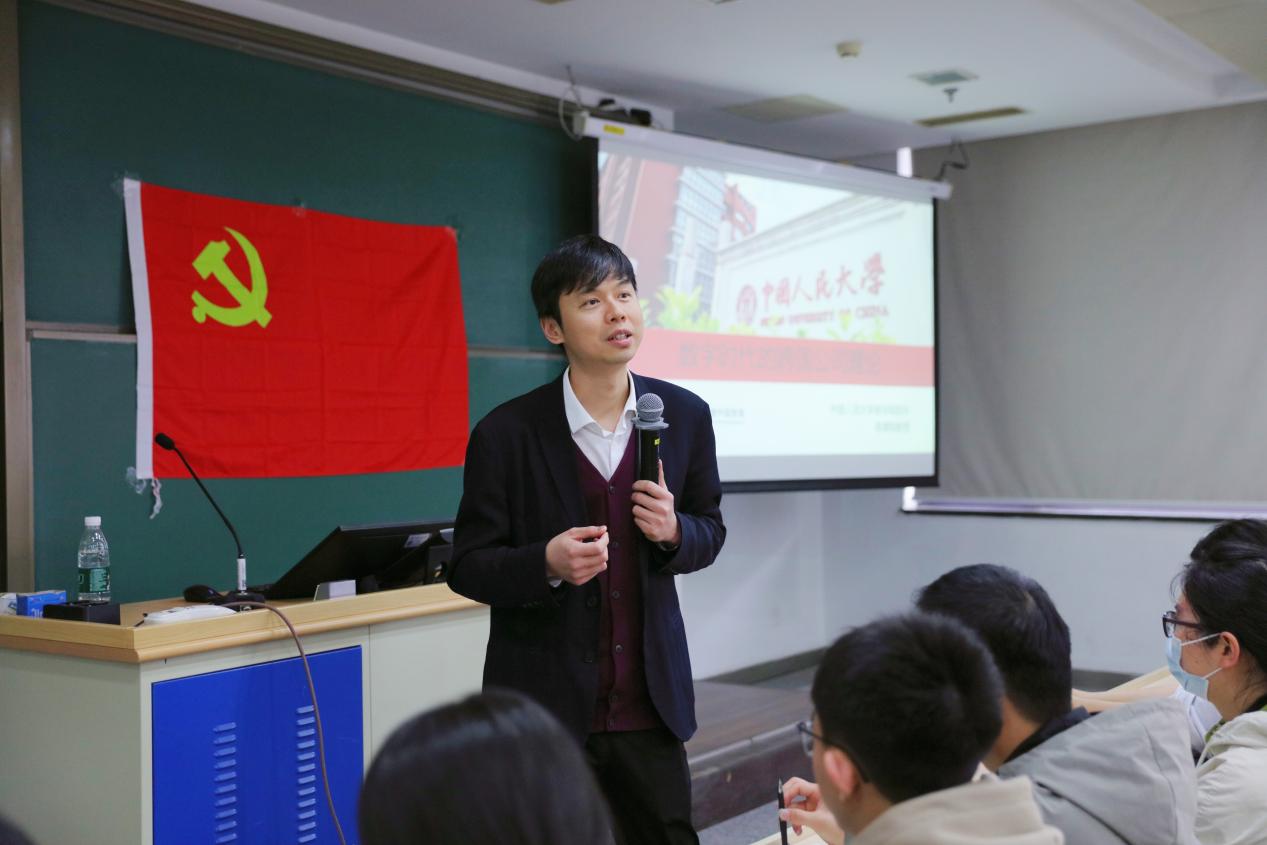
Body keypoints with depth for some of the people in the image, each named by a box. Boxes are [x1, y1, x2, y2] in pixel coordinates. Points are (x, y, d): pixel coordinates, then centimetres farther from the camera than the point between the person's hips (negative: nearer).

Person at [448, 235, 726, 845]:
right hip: (544, 703, -2)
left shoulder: (684, 416, -1)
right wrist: (547, 563, -24)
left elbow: (709, 533, 11)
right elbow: (468, 569, -5)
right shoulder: (506, 434, -11)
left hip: (649, 700, 3)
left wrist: (674, 531, -12)